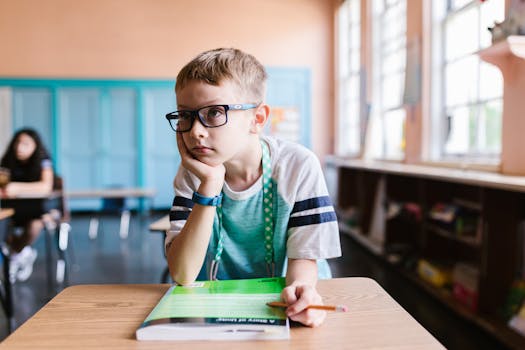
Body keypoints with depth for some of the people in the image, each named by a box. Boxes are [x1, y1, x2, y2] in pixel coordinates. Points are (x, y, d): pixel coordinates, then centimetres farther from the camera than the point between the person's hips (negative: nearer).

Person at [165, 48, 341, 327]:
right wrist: (210, 186, -24)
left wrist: (299, 287, -30)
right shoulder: (192, 173, -8)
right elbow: (181, 275, -16)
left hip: (283, 304, 1)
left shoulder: (298, 166, -11)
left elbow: (303, 256, -8)